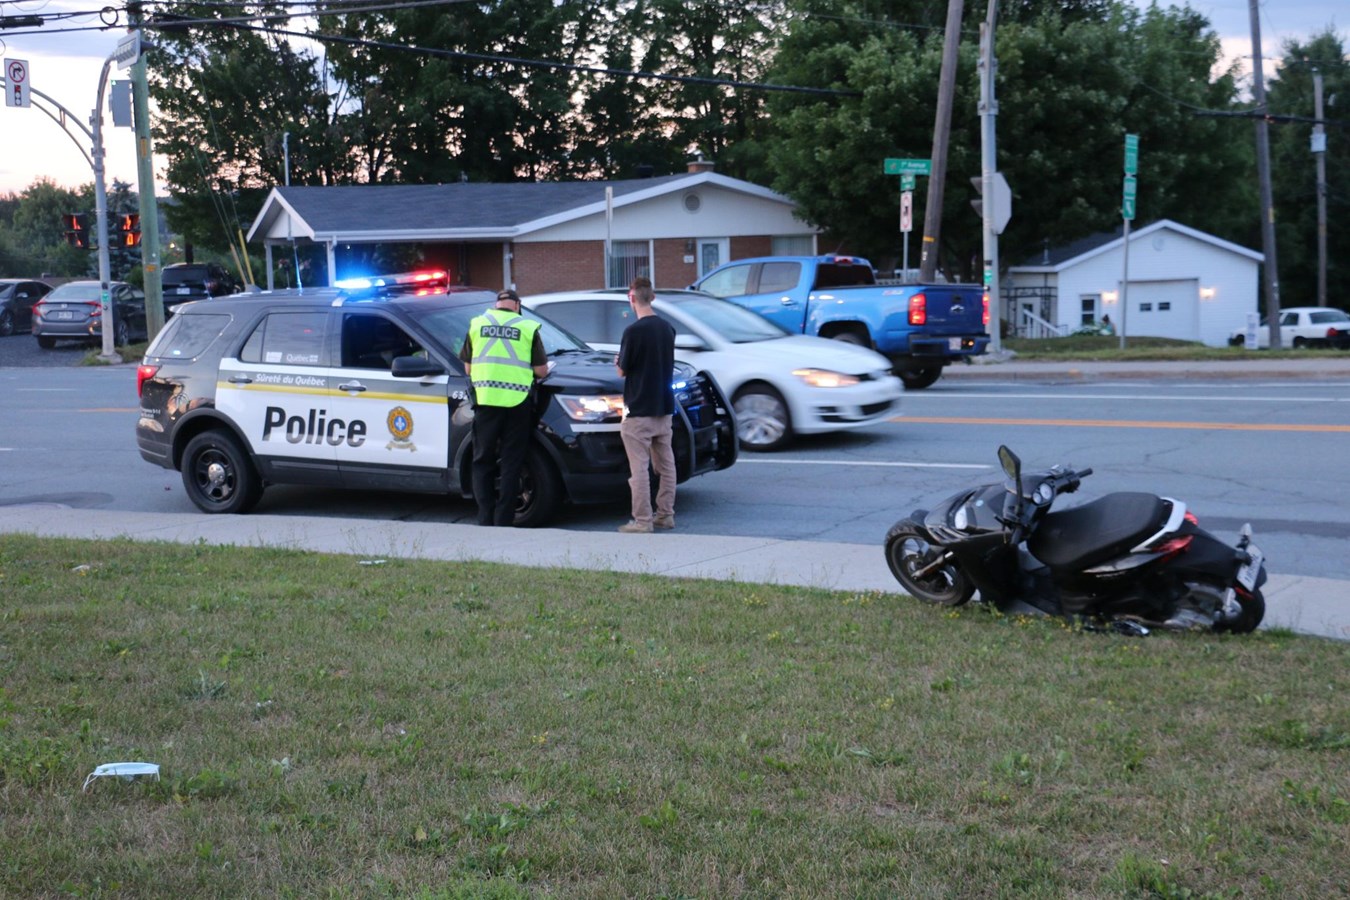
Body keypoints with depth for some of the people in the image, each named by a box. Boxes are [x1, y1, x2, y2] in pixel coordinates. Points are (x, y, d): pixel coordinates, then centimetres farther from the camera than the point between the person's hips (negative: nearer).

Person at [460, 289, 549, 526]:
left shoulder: (477, 324, 9)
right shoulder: (528, 328, 3)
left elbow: (467, 368, 11)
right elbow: (541, 370, 2)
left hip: (485, 401, 1)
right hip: (517, 402, -1)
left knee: (483, 462, 11)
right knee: (511, 464, 6)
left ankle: (485, 519, 7)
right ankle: (504, 519, 4)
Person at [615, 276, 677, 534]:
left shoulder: (633, 331, -17)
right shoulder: (667, 328, 6)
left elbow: (622, 371, -9)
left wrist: (618, 362, 13)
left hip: (639, 410, -7)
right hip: (664, 407, 7)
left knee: (639, 467, -3)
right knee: (665, 463, 13)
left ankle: (642, 521, -3)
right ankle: (666, 514, 19)